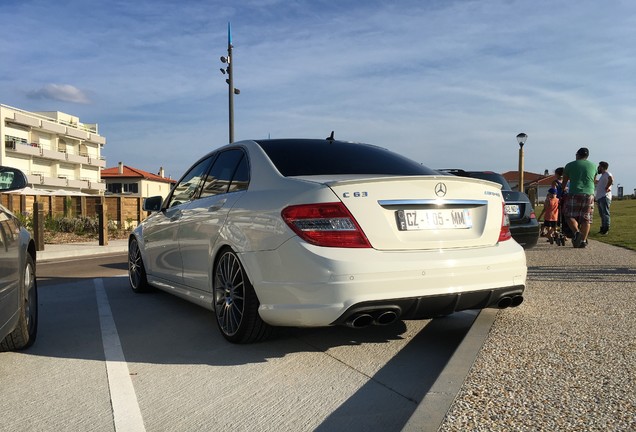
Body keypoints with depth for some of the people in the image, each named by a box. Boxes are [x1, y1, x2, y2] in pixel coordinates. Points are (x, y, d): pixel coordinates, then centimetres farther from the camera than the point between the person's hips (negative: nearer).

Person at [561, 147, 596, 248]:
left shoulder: (570, 165, 6)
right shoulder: (593, 166, 14)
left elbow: (564, 182, 13)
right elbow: (593, 181, 24)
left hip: (574, 194, -2)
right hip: (589, 194, 3)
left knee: (570, 216, 4)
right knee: (586, 219, 5)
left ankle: (576, 232, -21)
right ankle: (583, 240, 0)